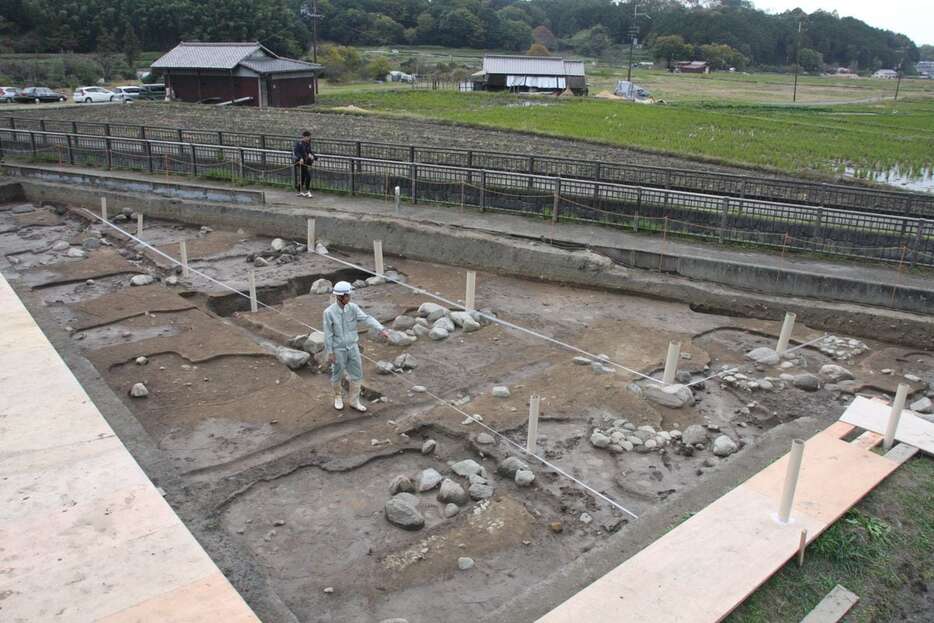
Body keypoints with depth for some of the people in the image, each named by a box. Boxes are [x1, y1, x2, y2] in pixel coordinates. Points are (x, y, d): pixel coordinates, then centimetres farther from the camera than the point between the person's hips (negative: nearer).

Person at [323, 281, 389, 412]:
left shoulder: (353, 307, -9)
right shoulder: (329, 312, -19)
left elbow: (367, 319, -20)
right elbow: (328, 334, -14)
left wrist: (381, 329, -35)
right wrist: (330, 353, -12)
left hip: (352, 347, 4)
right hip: (338, 349, -4)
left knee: (357, 375, 8)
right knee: (337, 375, 14)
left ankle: (354, 402, 24)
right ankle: (338, 396, 40)